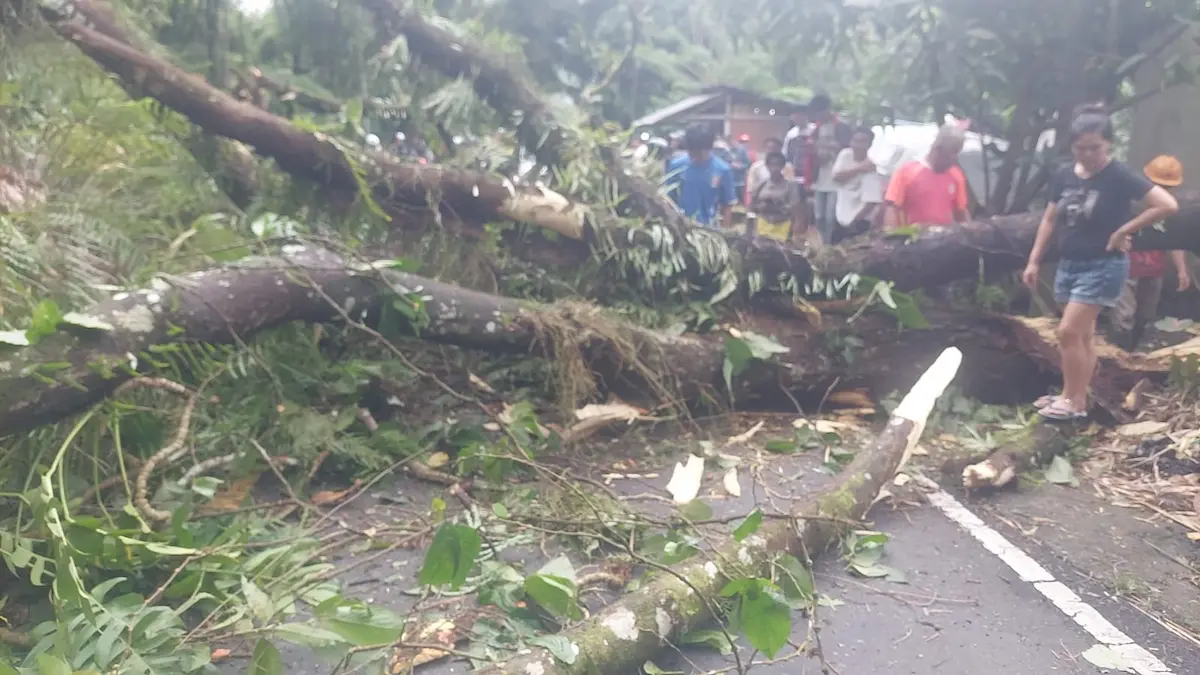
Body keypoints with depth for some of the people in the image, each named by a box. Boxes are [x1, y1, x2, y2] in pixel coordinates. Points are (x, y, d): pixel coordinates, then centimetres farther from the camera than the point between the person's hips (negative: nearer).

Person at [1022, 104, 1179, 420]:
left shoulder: (1119, 176, -15)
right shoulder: (1063, 175, 2)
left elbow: (1168, 204, -20)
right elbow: (1049, 219, 10)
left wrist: (1123, 231, -17)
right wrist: (1034, 261, 8)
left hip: (1103, 266, -6)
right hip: (1069, 264, 6)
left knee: (1068, 332, -10)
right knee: (1082, 334, 14)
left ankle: (1076, 402, 2)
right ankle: (1071, 395, 21)